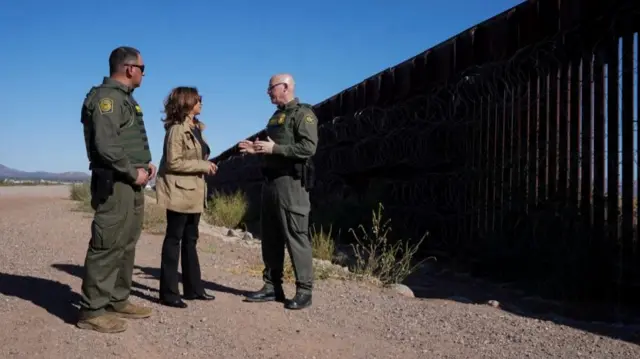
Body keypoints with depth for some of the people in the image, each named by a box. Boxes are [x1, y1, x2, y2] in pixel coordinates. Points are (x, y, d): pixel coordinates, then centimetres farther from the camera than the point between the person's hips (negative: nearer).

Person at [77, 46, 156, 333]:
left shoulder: (124, 97, 20)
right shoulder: (107, 97, -12)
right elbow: (105, 145, -22)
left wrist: (145, 163, 9)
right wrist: (134, 172, -15)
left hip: (131, 182, 11)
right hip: (115, 183, -10)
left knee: (126, 244, 14)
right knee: (108, 245, -8)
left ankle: (117, 301, 23)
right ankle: (92, 311, -1)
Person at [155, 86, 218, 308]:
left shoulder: (195, 127, 13)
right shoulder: (177, 129, -15)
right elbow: (173, 162, -21)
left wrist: (206, 166, 3)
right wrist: (203, 166, -18)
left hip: (193, 191, 9)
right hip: (179, 192, -9)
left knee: (190, 240, 13)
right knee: (174, 239, -2)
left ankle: (193, 288, 22)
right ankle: (169, 293, 6)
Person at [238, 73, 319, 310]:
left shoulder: (303, 113, -6)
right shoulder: (275, 116, 21)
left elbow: (309, 147, -19)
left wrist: (274, 148, -18)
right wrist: (257, 149, 8)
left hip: (290, 182, -9)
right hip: (270, 181, 9)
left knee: (296, 237, -7)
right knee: (270, 237, 10)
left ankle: (304, 290, -1)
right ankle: (272, 287, 17)